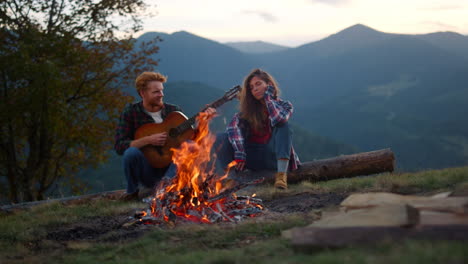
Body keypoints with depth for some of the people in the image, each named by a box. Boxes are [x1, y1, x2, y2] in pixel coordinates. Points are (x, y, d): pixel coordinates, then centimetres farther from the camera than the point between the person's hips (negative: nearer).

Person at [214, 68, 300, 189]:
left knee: (283, 125, -27)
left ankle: (281, 174, -39)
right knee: (220, 138, -18)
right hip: (251, 157, 2)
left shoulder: (284, 106, 4)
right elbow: (233, 127, -11)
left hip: (273, 157, -2)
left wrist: (268, 96, -9)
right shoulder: (248, 108, 8)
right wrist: (239, 154, -26)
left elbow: (278, 119, -22)